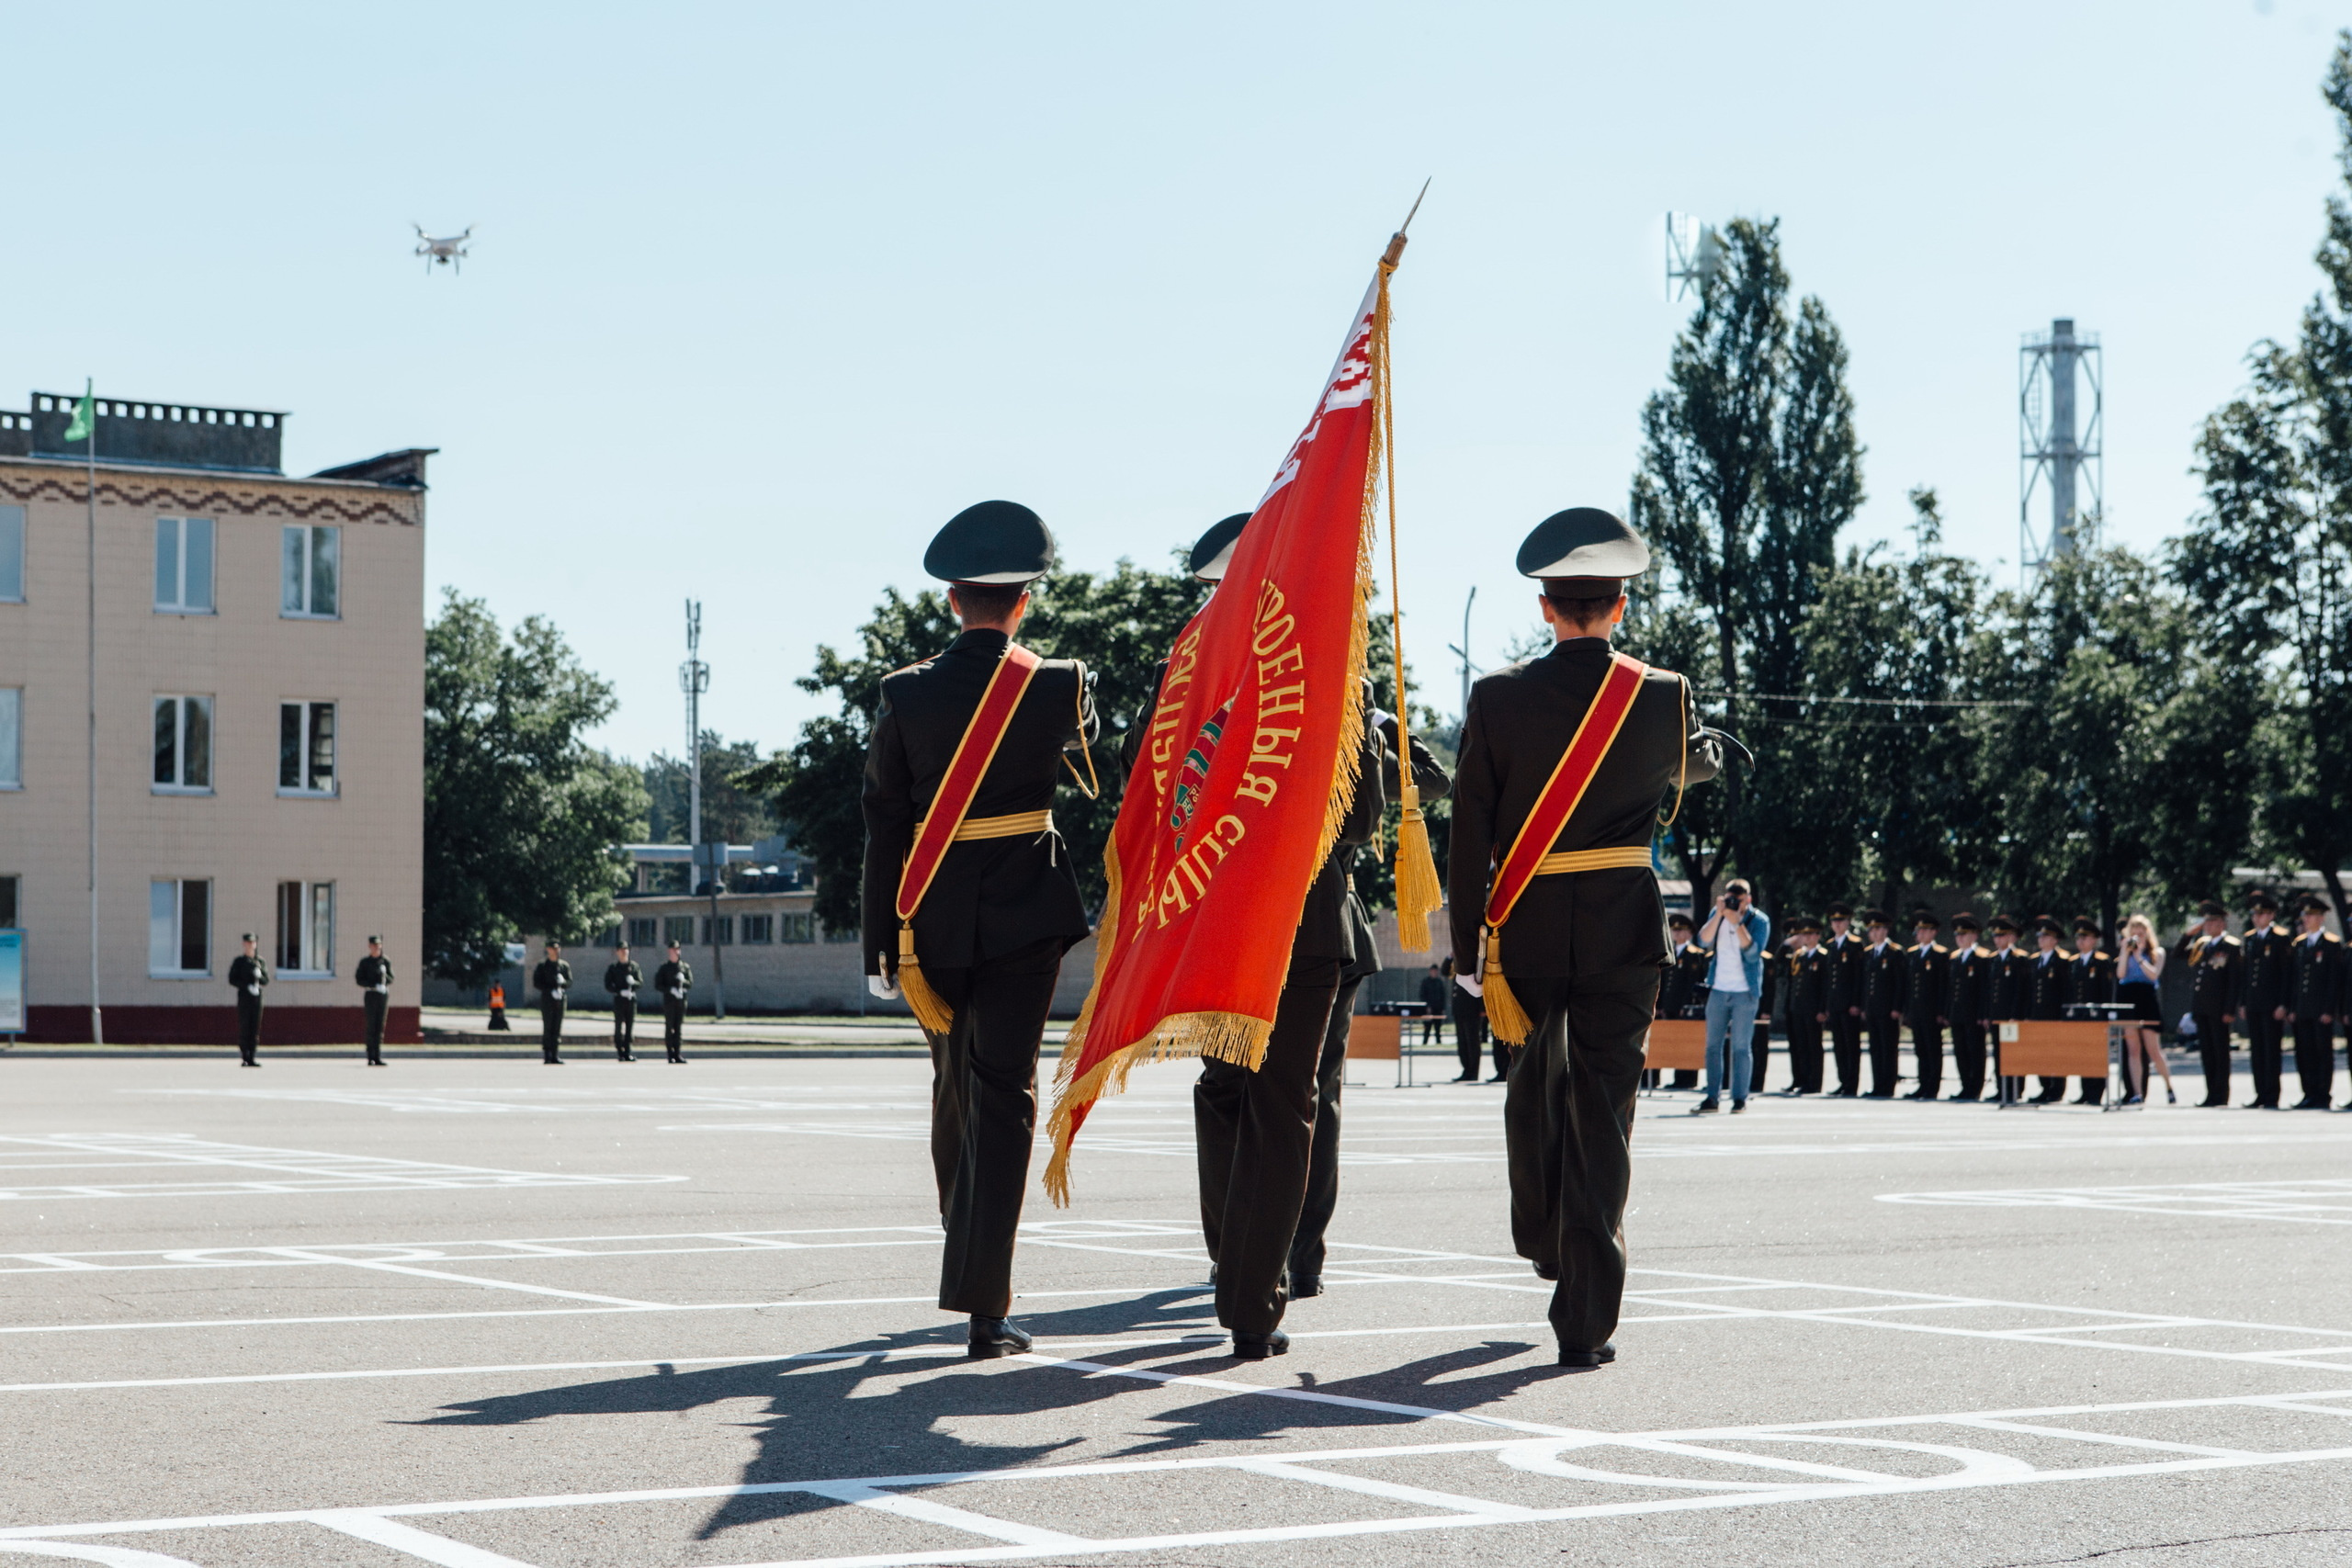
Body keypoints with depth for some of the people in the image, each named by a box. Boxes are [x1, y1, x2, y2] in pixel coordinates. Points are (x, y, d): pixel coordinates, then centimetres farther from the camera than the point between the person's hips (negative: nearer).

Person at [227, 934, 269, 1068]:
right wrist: (247, 986, -15)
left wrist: (259, 976, -12)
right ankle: (244, 1058, -3)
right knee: (244, 1028, -5)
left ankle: (251, 1058, 6)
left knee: (255, 1029, 2)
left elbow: (266, 981, 11)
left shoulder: (261, 961, 13)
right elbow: (232, 980, -2)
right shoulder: (238, 961, 4)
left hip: (257, 997, 3)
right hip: (244, 997, -3)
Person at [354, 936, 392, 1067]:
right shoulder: (364, 962, 3)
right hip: (371, 994, -3)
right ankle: (371, 1057, -3)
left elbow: (391, 979, 10)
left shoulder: (386, 961, 10)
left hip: (384, 995, 3)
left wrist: (383, 973, -11)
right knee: (371, 1026, -5)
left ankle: (378, 1057, 5)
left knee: (380, 1027, 3)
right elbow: (360, 980, -3)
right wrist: (375, 985, -16)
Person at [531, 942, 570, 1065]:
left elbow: (570, 982, 11)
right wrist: (551, 990, -13)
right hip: (547, 999, -4)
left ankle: (555, 1056, 6)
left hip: (560, 999, 4)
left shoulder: (565, 965, 14)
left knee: (557, 1028, 3)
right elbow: (536, 983, -2)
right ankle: (547, 1056, -6)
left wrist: (562, 982, -11)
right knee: (547, 1028, -6)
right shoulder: (542, 965, 3)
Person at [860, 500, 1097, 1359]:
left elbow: (883, 823, -1)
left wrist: (885, 941, 4)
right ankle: (982, 1304, -11)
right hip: (1025, 913, -2)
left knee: (954, 1087, 20)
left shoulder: (905, 692, -3)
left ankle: (969, 1260, 37)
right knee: (1004, 1094, -2)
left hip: (933, 916, 2)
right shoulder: (1058, 685, -6)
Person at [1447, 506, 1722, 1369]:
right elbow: (1698, 764, 18)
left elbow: (1469, 833, -3)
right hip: (1623, 932, -1)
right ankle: (1586, 1320, -4)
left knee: (1535, 1086, 25)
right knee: (1603, 1112, 0)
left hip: (1526, 929, 1)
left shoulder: (1498, 698, -6)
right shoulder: (1663, 697, -4)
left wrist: (1467, 944, 5)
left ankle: (1542, 1239, 45)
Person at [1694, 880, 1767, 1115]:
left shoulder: (1759, 920, -5)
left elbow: (1753, 953, -18)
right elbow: (1704, 941, -7)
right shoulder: (1717, 914, 6)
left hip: (1745, 992, -4)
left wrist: (1737, 922, -24)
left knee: (1741, 1046, -4)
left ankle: (1739, 1098, 1)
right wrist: (1719, 915, -17)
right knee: (1713, 1045, 3)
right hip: (1718, 990, 4)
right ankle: (1712, 1098, 7)